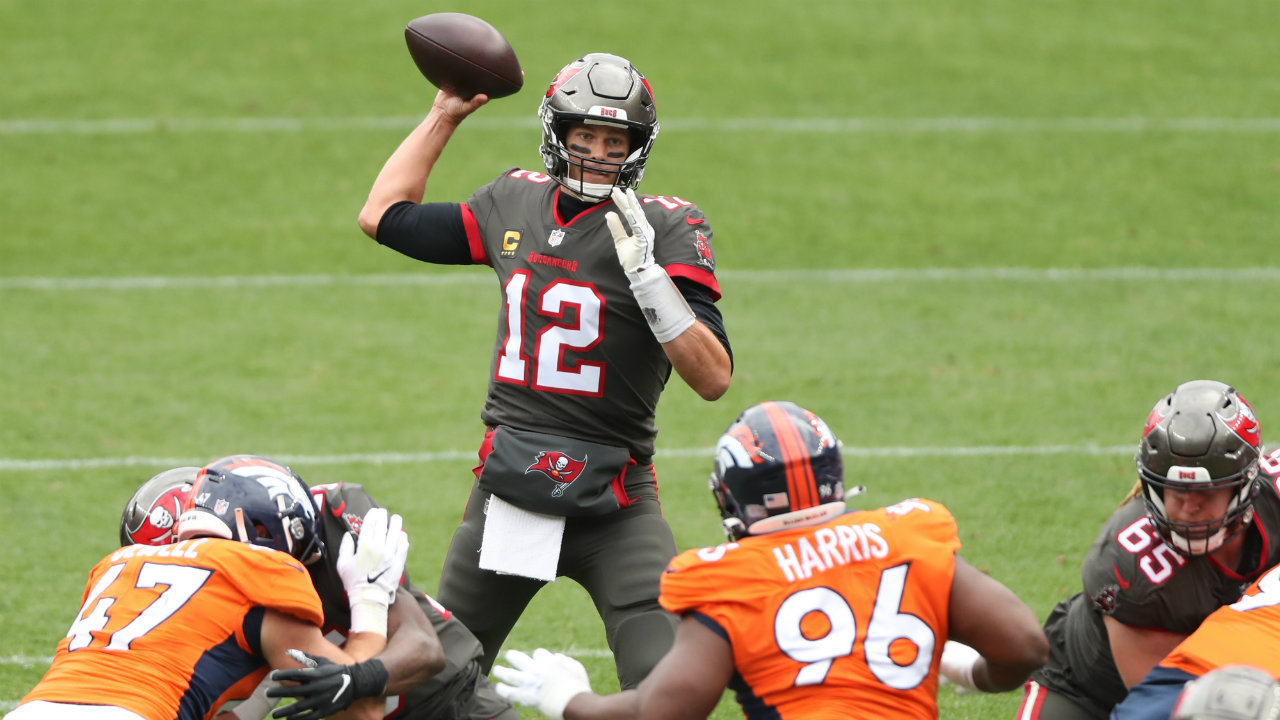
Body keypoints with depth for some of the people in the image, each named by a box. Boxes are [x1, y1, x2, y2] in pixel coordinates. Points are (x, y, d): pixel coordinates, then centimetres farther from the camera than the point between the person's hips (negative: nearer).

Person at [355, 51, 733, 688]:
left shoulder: (666, 228, -8)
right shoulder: (516, 201, 8)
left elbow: (714, 378, -17)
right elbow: (384, 217, 22)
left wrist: (646, 271, -27)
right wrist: (445, 115, 21)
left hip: (612, 505, -5)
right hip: (506, 489, 5)